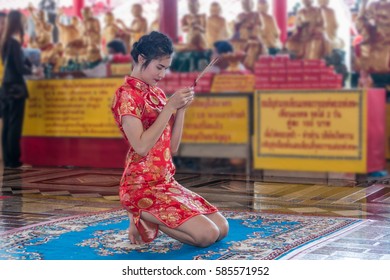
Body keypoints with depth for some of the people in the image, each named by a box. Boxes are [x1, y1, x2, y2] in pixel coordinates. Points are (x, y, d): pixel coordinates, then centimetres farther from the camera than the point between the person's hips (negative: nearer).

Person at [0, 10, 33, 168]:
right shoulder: (15, 43, -15)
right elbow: (20, 68, -16)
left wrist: (29, 64, 5)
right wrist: (32, 70, 2)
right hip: (16, 88, -8)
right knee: (15, 126, -3)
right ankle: (13, 161, 1)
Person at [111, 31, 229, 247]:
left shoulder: (156, 93, 14)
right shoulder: (127, 94, -10)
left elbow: (172, 147, 10)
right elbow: (141, 146, -22)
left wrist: (182, 108, -2)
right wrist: (170, 106, -20)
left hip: (166, 182, 9)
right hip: (142, 187, -8)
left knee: (222, 228, 4)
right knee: (207, 234, -18)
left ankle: (148, 220, 9)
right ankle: (144, 222, 0)